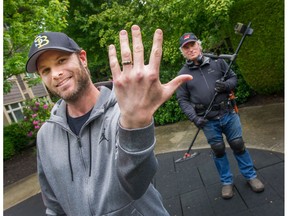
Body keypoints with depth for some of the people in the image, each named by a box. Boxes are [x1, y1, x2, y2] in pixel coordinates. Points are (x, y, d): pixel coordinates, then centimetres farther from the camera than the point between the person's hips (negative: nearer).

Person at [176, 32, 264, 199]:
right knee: (218, 150, 12)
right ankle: (227, 182, 33)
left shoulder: (217, 62, 1)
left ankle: (251, 176, 35)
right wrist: (194, 117, -14)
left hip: (229, 114, 1)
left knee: (238, 145, 11)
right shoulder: (183, 74, -3)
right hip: (208, 121, -1)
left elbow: (234, 78, 10)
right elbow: (183, 100, -2)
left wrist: (226, 85, -14)